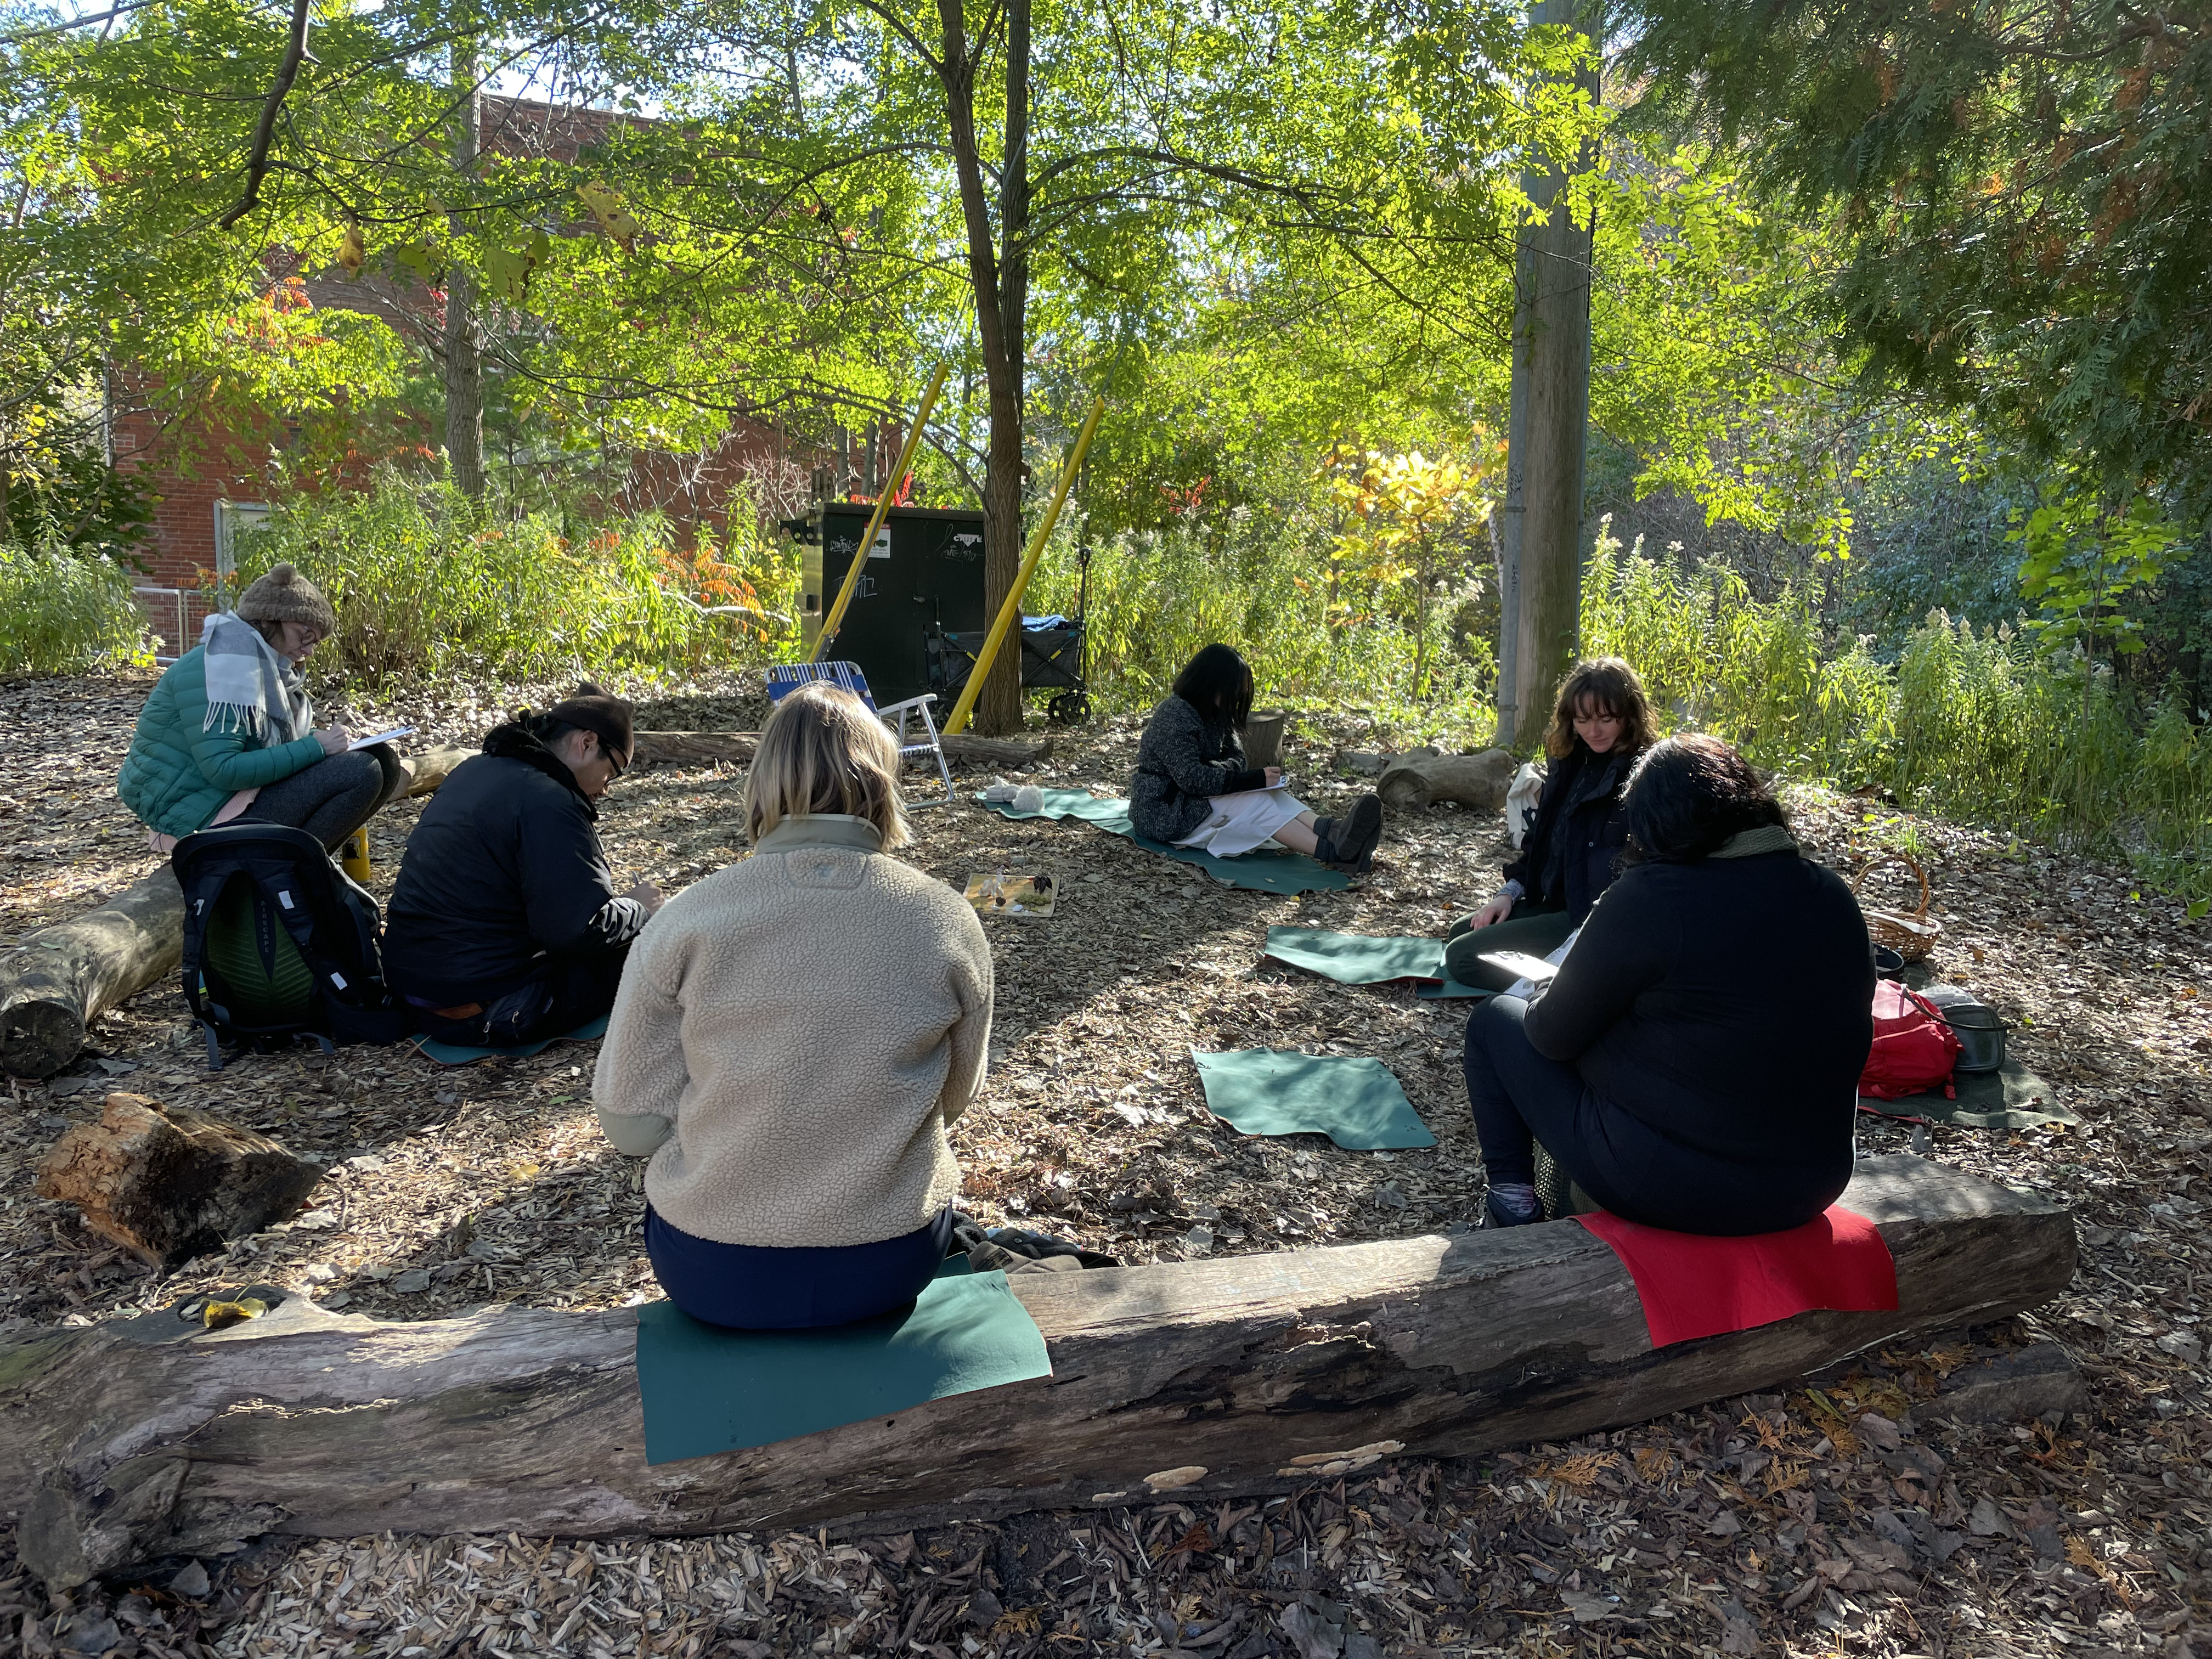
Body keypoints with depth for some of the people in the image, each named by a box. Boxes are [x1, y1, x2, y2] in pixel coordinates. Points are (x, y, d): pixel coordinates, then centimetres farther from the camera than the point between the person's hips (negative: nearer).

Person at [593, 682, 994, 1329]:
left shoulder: (686, 920, -14)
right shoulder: (949, 921, -11)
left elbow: (631, 1125, -8)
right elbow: (954, 1097, 3)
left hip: (712, 1278, 0)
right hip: (891, 1269, 1)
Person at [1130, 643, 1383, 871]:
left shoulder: (1211, 714, 12)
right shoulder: (1175, 717, -20)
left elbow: (1236, 757, 6)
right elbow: (1192, 779, -27)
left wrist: (1217, 768, -19)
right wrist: (1253, 779, -25)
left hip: (1195, 800, 9)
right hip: (1164, 813, -8)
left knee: (1268, 793, -17)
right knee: (1254, 802, -26)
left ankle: (1331, 830, -42)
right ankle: (1332, 851, -43)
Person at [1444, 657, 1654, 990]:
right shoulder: (1570, 763, 9)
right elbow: (1540, 837, 19)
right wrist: (1510, 892, 6)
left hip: (1593, 920, -10)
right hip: (1552, 904, 10)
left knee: (1462, 957, -14)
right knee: (1459, 934, 15)